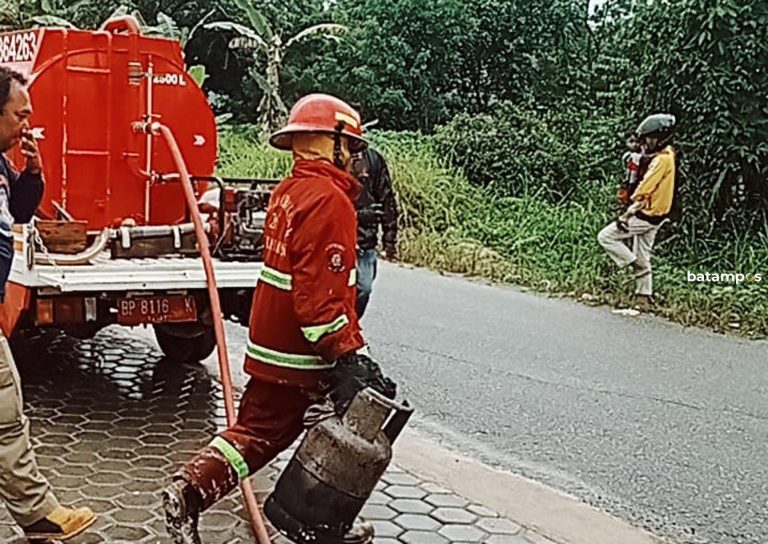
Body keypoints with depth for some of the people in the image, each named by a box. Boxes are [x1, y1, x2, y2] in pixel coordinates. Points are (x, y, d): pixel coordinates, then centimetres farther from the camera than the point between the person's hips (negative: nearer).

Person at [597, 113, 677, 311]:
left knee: (606, 237, -5)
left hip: (646, 215, -10)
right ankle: (643, 299, 18)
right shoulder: (666, 155, 11)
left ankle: (637, 266, -3)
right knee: (642, 258, 14)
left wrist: (626, 215, -24)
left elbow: (644, 191, -23)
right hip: (653, 216, 10)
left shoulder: (662, 159, -19)